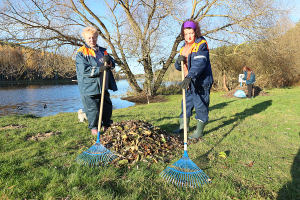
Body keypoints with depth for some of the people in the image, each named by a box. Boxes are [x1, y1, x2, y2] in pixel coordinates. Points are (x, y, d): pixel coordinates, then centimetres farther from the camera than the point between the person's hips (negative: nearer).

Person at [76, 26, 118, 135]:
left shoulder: (103, 51, 15)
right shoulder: (81, 53, -4)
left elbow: (113, 64, 13)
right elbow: (84, 70, -15)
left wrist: (109, 62, -12)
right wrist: (99, 69, -26)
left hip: (104, 87, 6)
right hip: (89, 87, -6)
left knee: (107, 106, 13)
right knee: (92, 109, 0)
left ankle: (106, 126, 32)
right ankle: (94, 128, 22)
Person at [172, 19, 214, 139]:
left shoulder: (201, 45, -10)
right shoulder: (184, 47, 13)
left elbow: (199, 63, -25)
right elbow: (178, 67, 13)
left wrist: (189, 77, -38)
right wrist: (179, 62, -11)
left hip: (201, 81, -7)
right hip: (189, 82, 8)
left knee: (200, 105, -1)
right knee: (186, 103, 14)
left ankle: (199, 131, 12)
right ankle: (183, 127, 30)